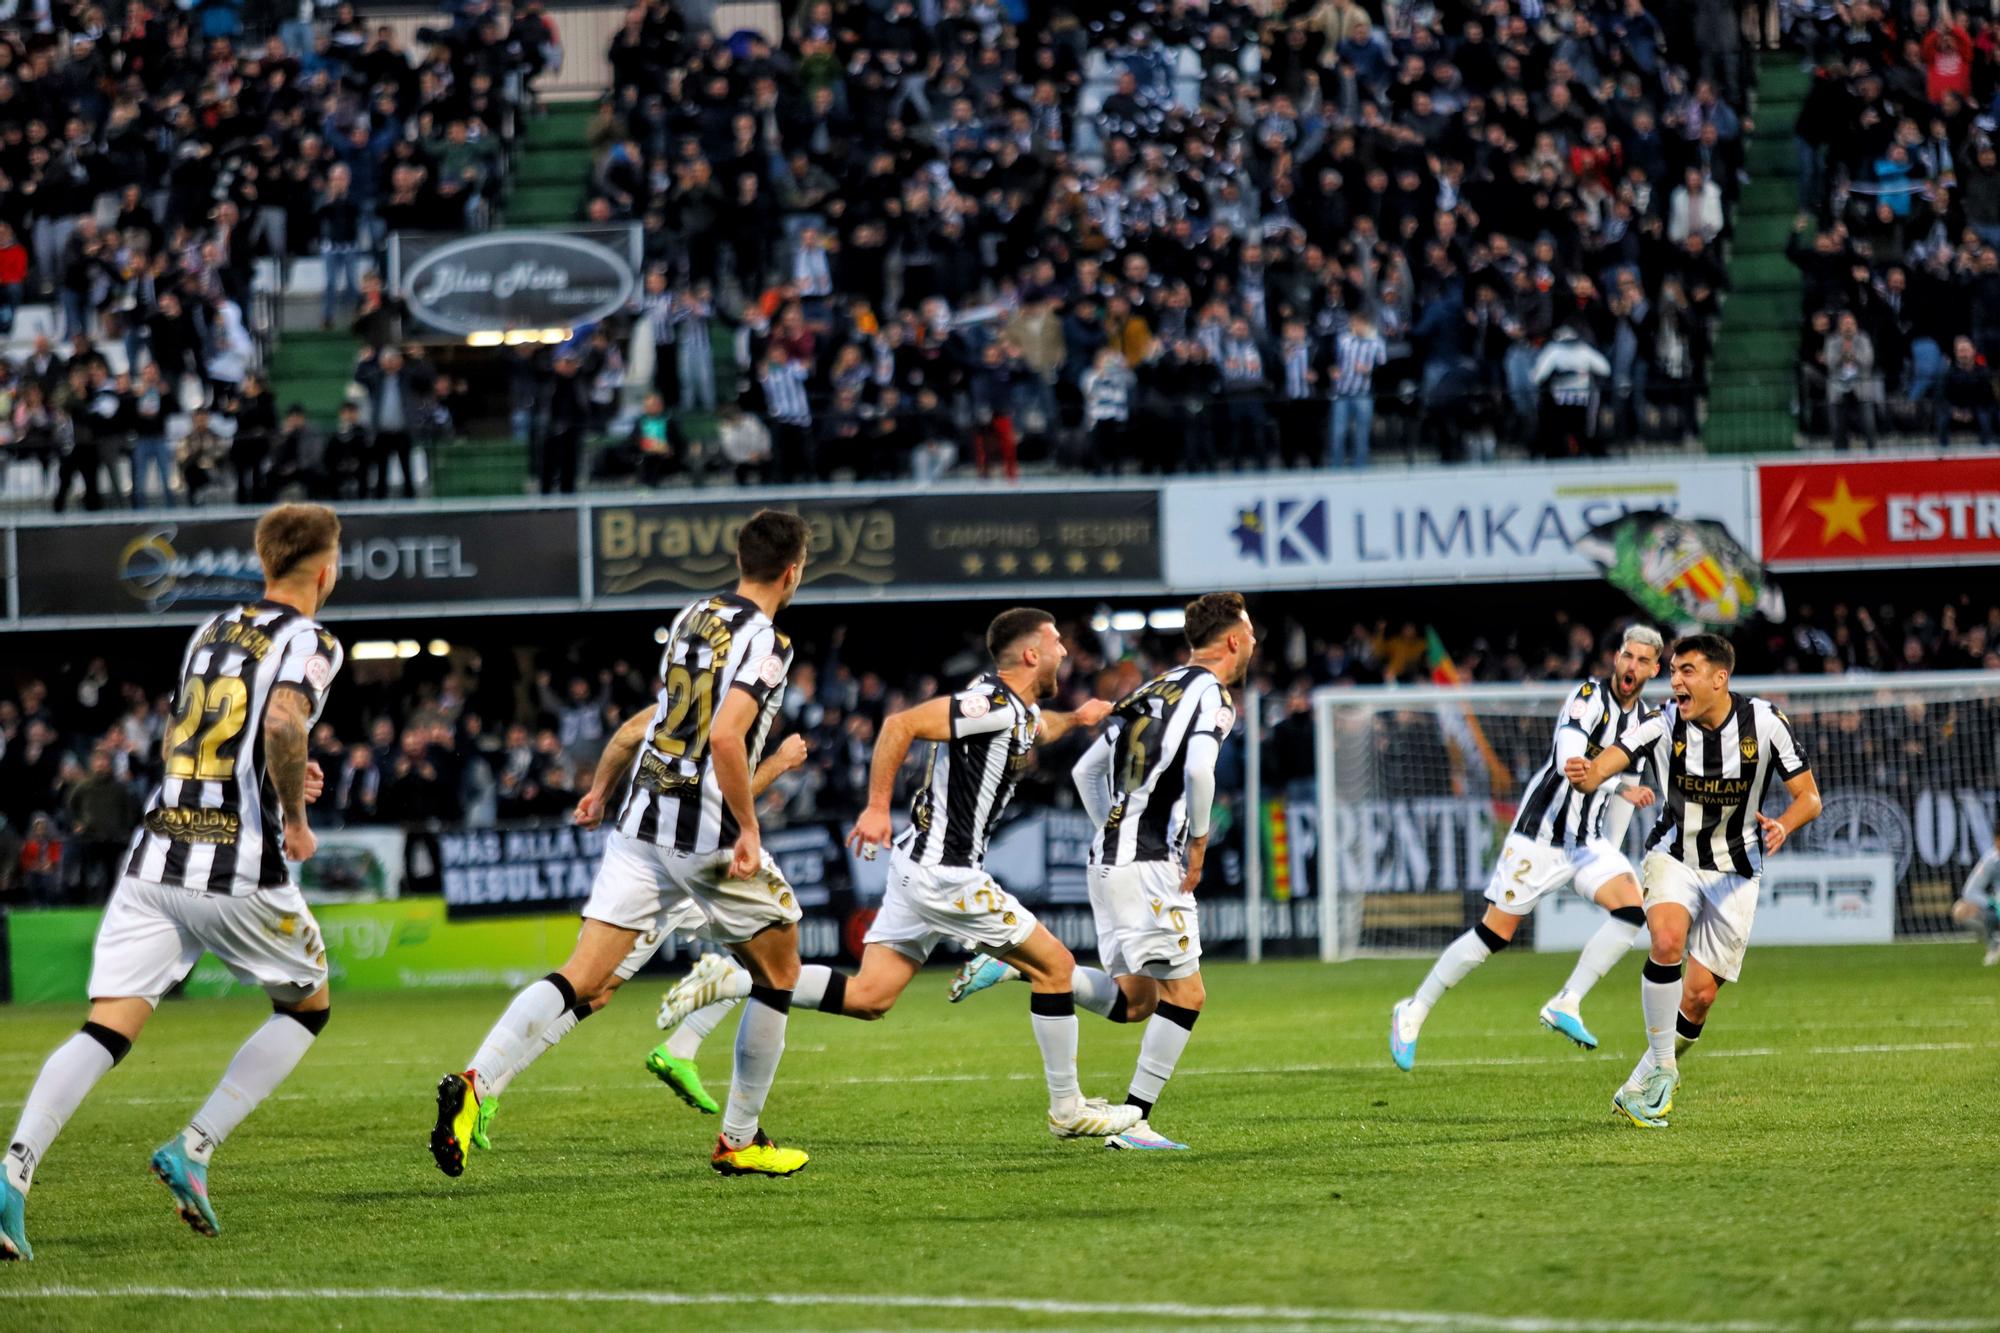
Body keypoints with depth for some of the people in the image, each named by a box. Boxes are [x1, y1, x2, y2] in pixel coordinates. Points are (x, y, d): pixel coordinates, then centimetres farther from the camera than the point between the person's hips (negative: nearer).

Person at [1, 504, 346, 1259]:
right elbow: (283, 722, -23)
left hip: (156, 854, 5)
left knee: (108, 1029, -3)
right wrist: (295, 820, -10)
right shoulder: (310, 643, -3)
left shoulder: (211, 632, 18)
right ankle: (194, 1150, 4)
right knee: (307, 1005, 19)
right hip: (241, 873, -5)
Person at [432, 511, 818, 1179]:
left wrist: (601, 785, 39)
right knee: (778, 973, 15)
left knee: (583, 978, -3)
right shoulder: (766, 643, -10)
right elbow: (726, 736, -24)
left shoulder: (691, 618, 13)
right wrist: (748, 830, -17)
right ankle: (739, 1142, 19)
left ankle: (473, 1083, -25)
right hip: (709, 836, -6)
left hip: (641, 823, 6)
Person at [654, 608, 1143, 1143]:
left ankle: (728, 983, -3)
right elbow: (901, 724, -23)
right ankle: (1068, 1109, 9)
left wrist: (1074, 718, 25)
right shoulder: (993, 705, -17)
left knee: (867, 997, 4)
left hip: (919, 865, 10)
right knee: (1055, 965, 0)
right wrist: (878, 808, -23)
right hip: (946, 873, -10)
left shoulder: (1024, 711, 14)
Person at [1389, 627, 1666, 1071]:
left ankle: (1566, 1005, -13)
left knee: (1631, 907, -18)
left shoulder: (1644, 719, 8)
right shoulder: (1589, 696, -15)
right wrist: (1623, 787, -43)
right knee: (1496, 934, -3)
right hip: (1540, 835, -6)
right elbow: (1569, 764, -30)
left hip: (1587, 842, 6)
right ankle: (1413, 1013, 14)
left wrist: (1610, 858, 23)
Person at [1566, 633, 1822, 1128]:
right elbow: (1610, 759, -28)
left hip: (1735, 873, 1)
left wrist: (1784, 826, -29)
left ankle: (1640, 1087, 16)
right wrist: (1586, 775, -53)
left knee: (1699, 995, -6)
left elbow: (1808, 798, -7)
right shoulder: (1665, 723, -13)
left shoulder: (1764, 721, -12)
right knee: (1668, 940, -31)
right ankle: (1662, 1069, -16)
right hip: (1673, 857, -1)